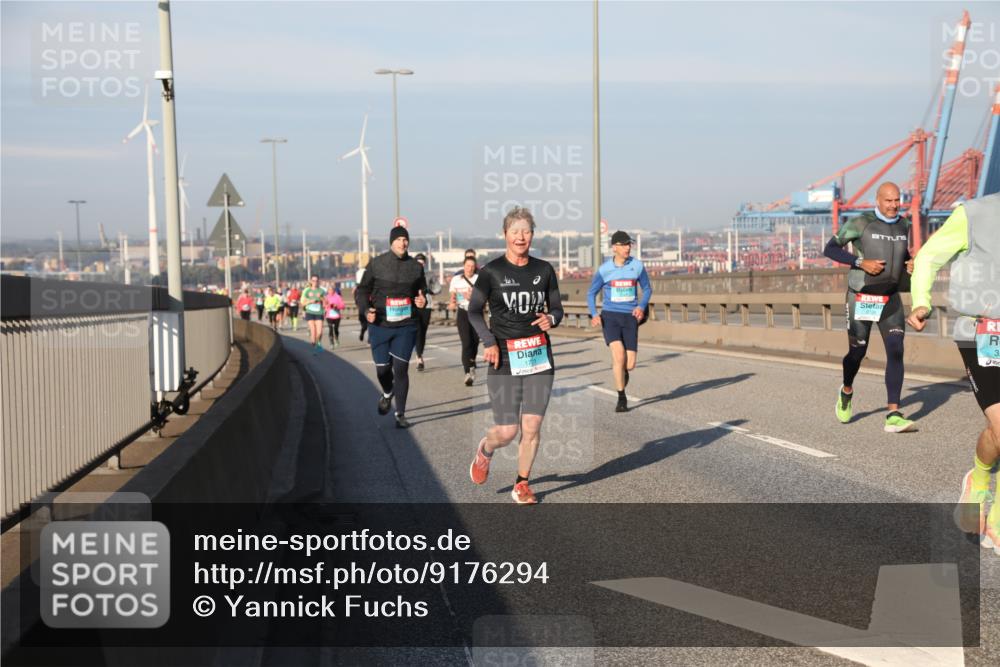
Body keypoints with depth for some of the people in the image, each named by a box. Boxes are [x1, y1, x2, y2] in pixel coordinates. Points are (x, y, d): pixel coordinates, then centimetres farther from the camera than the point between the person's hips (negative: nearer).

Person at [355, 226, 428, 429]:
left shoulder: (415, 266, 3)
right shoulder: (376, 264, -2)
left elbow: (422, 291, 15)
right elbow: (362, 290, 3)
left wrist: (422, 301, -8)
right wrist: (366, 310, -14)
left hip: (406, 326, 0)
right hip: (380, 326, 0)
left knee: (401, 368, -4)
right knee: (382, 368, 7)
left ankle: (400, 414, 4)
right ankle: (387, 394, 42)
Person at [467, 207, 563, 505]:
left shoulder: (544, 270, 6)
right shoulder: (492, 271, -3)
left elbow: (557, 308, 14)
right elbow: (474, 311, 2)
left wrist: (550, 319, -9)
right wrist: (488, 341, -12)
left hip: (539, 357, 3)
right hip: (504, 359, -3)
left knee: (532, 427, 0)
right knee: (507, 431, -5)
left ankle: (522, 485, 18)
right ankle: (485, 450, 30)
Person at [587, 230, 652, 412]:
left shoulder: (637, 266, 1)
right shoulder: (604, 270, -2)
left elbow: (647, 289, 13)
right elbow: (591, 293, 9)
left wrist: (642, 306, -6)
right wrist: (594, 315, -8)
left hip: (630, 317, 2)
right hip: (610, 316, -2)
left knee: (629, 364, -2)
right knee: (618, 353, -22)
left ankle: (620, 369, 38)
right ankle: (622, 399, -10)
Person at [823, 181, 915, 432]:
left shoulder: (903, 225, 4)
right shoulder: (860, 223, -12)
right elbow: (830, 249, -10)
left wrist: (910, 263, -1)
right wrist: (861, 262, -22)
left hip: (890, 299, 4)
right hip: (861, 299, -3)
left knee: (895, 351, -13)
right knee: (857, 353, 7)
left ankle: (894, 416, -15)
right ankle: (846, 392, 41)